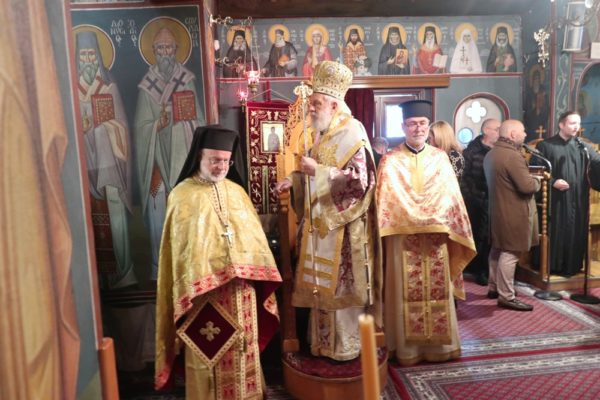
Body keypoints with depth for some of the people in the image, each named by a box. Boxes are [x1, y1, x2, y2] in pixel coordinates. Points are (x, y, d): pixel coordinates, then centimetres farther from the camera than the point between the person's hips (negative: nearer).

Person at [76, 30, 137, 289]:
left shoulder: (109, 85, 11)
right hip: (86, 161, -1)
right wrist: (80, 127, -15)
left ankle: (120, 273, 7)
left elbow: (120, 124, 9)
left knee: (115, 215, -3)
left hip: (109, 160, 1)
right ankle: (97, 276, 8)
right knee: (92, 217, -1)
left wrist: (102, 124, -7)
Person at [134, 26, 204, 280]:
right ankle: (160, 264, 13)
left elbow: (198, 119, 8)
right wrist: (159, 124, -22)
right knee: (161, 209, -1)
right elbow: (141, 128, -3)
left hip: (186, 154, 3)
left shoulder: (187, 80, 7)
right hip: (160, 157, -2)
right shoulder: (147, 86, -1)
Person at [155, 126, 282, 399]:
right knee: (210, 353, 8)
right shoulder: (182, 195, -6)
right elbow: (180, 248, -7)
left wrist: (258, 272, 7)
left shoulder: (236, 191, 9)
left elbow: (255, 234, 12)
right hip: (205, 289, -4)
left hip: (242, 287, 5)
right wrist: (193, 287, -12)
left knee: (244, 351, 17)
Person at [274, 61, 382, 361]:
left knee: (340, 284, 2)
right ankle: (325, 341, 30)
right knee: (323, 284, 15)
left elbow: (359, 179, -24)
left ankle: (346, 346, 20)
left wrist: (316, 170, -23)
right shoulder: (324, 133, 12)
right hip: (322, 222, 9)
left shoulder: (351, 133, -15)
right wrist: (294, 179, 5)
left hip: (342, 226, -9)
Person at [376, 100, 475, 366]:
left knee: (437, 291, 10)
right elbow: (392, 200, -7)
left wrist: (438, 221, -8)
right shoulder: (391, 161, -2)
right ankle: (408, 348, 14)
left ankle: (439, 344, 23)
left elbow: (449, 196, 6)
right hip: (404, 237, -3)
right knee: (408, 293, 2)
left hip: (436, 236, 3)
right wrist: (425, 218, -12)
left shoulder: (440, 158, 8)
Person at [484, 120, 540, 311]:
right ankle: (506, 296, 2)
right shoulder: (513, 156, -21)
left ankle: (494, 287, 27)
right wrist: (537, 180, -2)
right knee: (510, 253, -4)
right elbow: (527, 186, -24)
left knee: (498, 249, 17)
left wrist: (528, 177, 18)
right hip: (513, 212, -10)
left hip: (497, 208, 10)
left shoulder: (490, 154, 11)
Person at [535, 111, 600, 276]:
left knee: (574, 234, 7)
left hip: (576, 200, 4)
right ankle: (550, 266, 13)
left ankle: (570, 267, 19)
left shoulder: (583, 147, 10)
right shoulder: (545, 145, -1)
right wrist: (552, 182, -16)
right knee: (553, 233, 2)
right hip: (554, 199, -3)